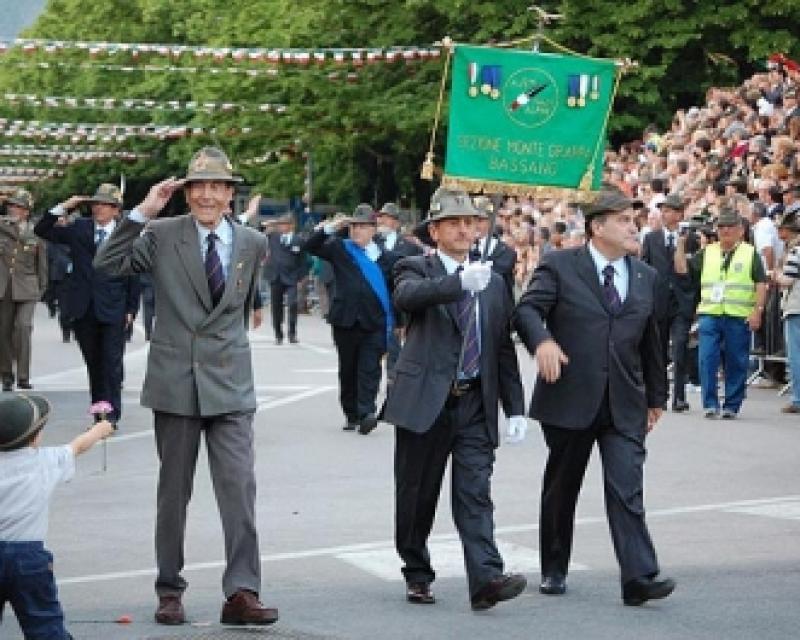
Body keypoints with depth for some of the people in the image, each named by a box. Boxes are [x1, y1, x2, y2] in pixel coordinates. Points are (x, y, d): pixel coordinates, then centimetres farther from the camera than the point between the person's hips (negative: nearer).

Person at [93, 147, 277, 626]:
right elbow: (107, 264, -13)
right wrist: (142, 212, -16)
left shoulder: (252, 243, 5)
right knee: (174, 491, 9)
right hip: (175, 380, -1)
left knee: (240, 486, -8)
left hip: (229, 383, 1)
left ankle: (242, 593, -7)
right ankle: (170, 590, 19)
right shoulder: (162, 235, -2)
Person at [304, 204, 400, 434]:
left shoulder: (387, 257, 8)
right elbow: (311, 246, 0)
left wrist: (396, 322, 8)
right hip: (346, 320, 1)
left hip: (375, 322, -1)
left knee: (370, 368, -11)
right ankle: (351, 414, 17)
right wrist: (330, 228, -10)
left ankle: (366, 412, -18)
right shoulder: (340, 249, 9)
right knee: (348, 369, 8)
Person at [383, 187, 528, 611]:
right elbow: (406, 296, -25)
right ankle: (417, 575, 22)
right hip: (425, 400, -3)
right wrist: (461, 281, -40)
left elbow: (504, 350, 17)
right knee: (416, 496, 7)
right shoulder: (416, 270, 1)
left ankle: (486, 579, -17)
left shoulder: (493, 283, 15)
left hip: (475, 404, 3)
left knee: (475, 494, -7)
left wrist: (515, 408, 10)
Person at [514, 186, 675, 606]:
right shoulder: (560, 266, -2)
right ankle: (554, 570, 26)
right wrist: (542, 340, -34)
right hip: (569, 398, -2)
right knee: (561, 489, 11)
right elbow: (526, 309, -13)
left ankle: (638, 578, -15)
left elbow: (650, 341, 19)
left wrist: (656, 396, 22)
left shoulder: (645, 277, 12)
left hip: (625, 405, 2)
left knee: (627, 490, -10)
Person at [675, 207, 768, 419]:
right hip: (709, 314, 2)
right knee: (707, 360, -7)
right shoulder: (706, 253, 14)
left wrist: (757, 310, -8)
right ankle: (710, 404, -2)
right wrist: (681, 244, 2)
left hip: (739, 317, -2)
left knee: (736, 363, 2)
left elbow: (761, 284, 2)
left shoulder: (750, 253, 6)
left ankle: (732, 405, 10)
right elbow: (682, 268, 10)